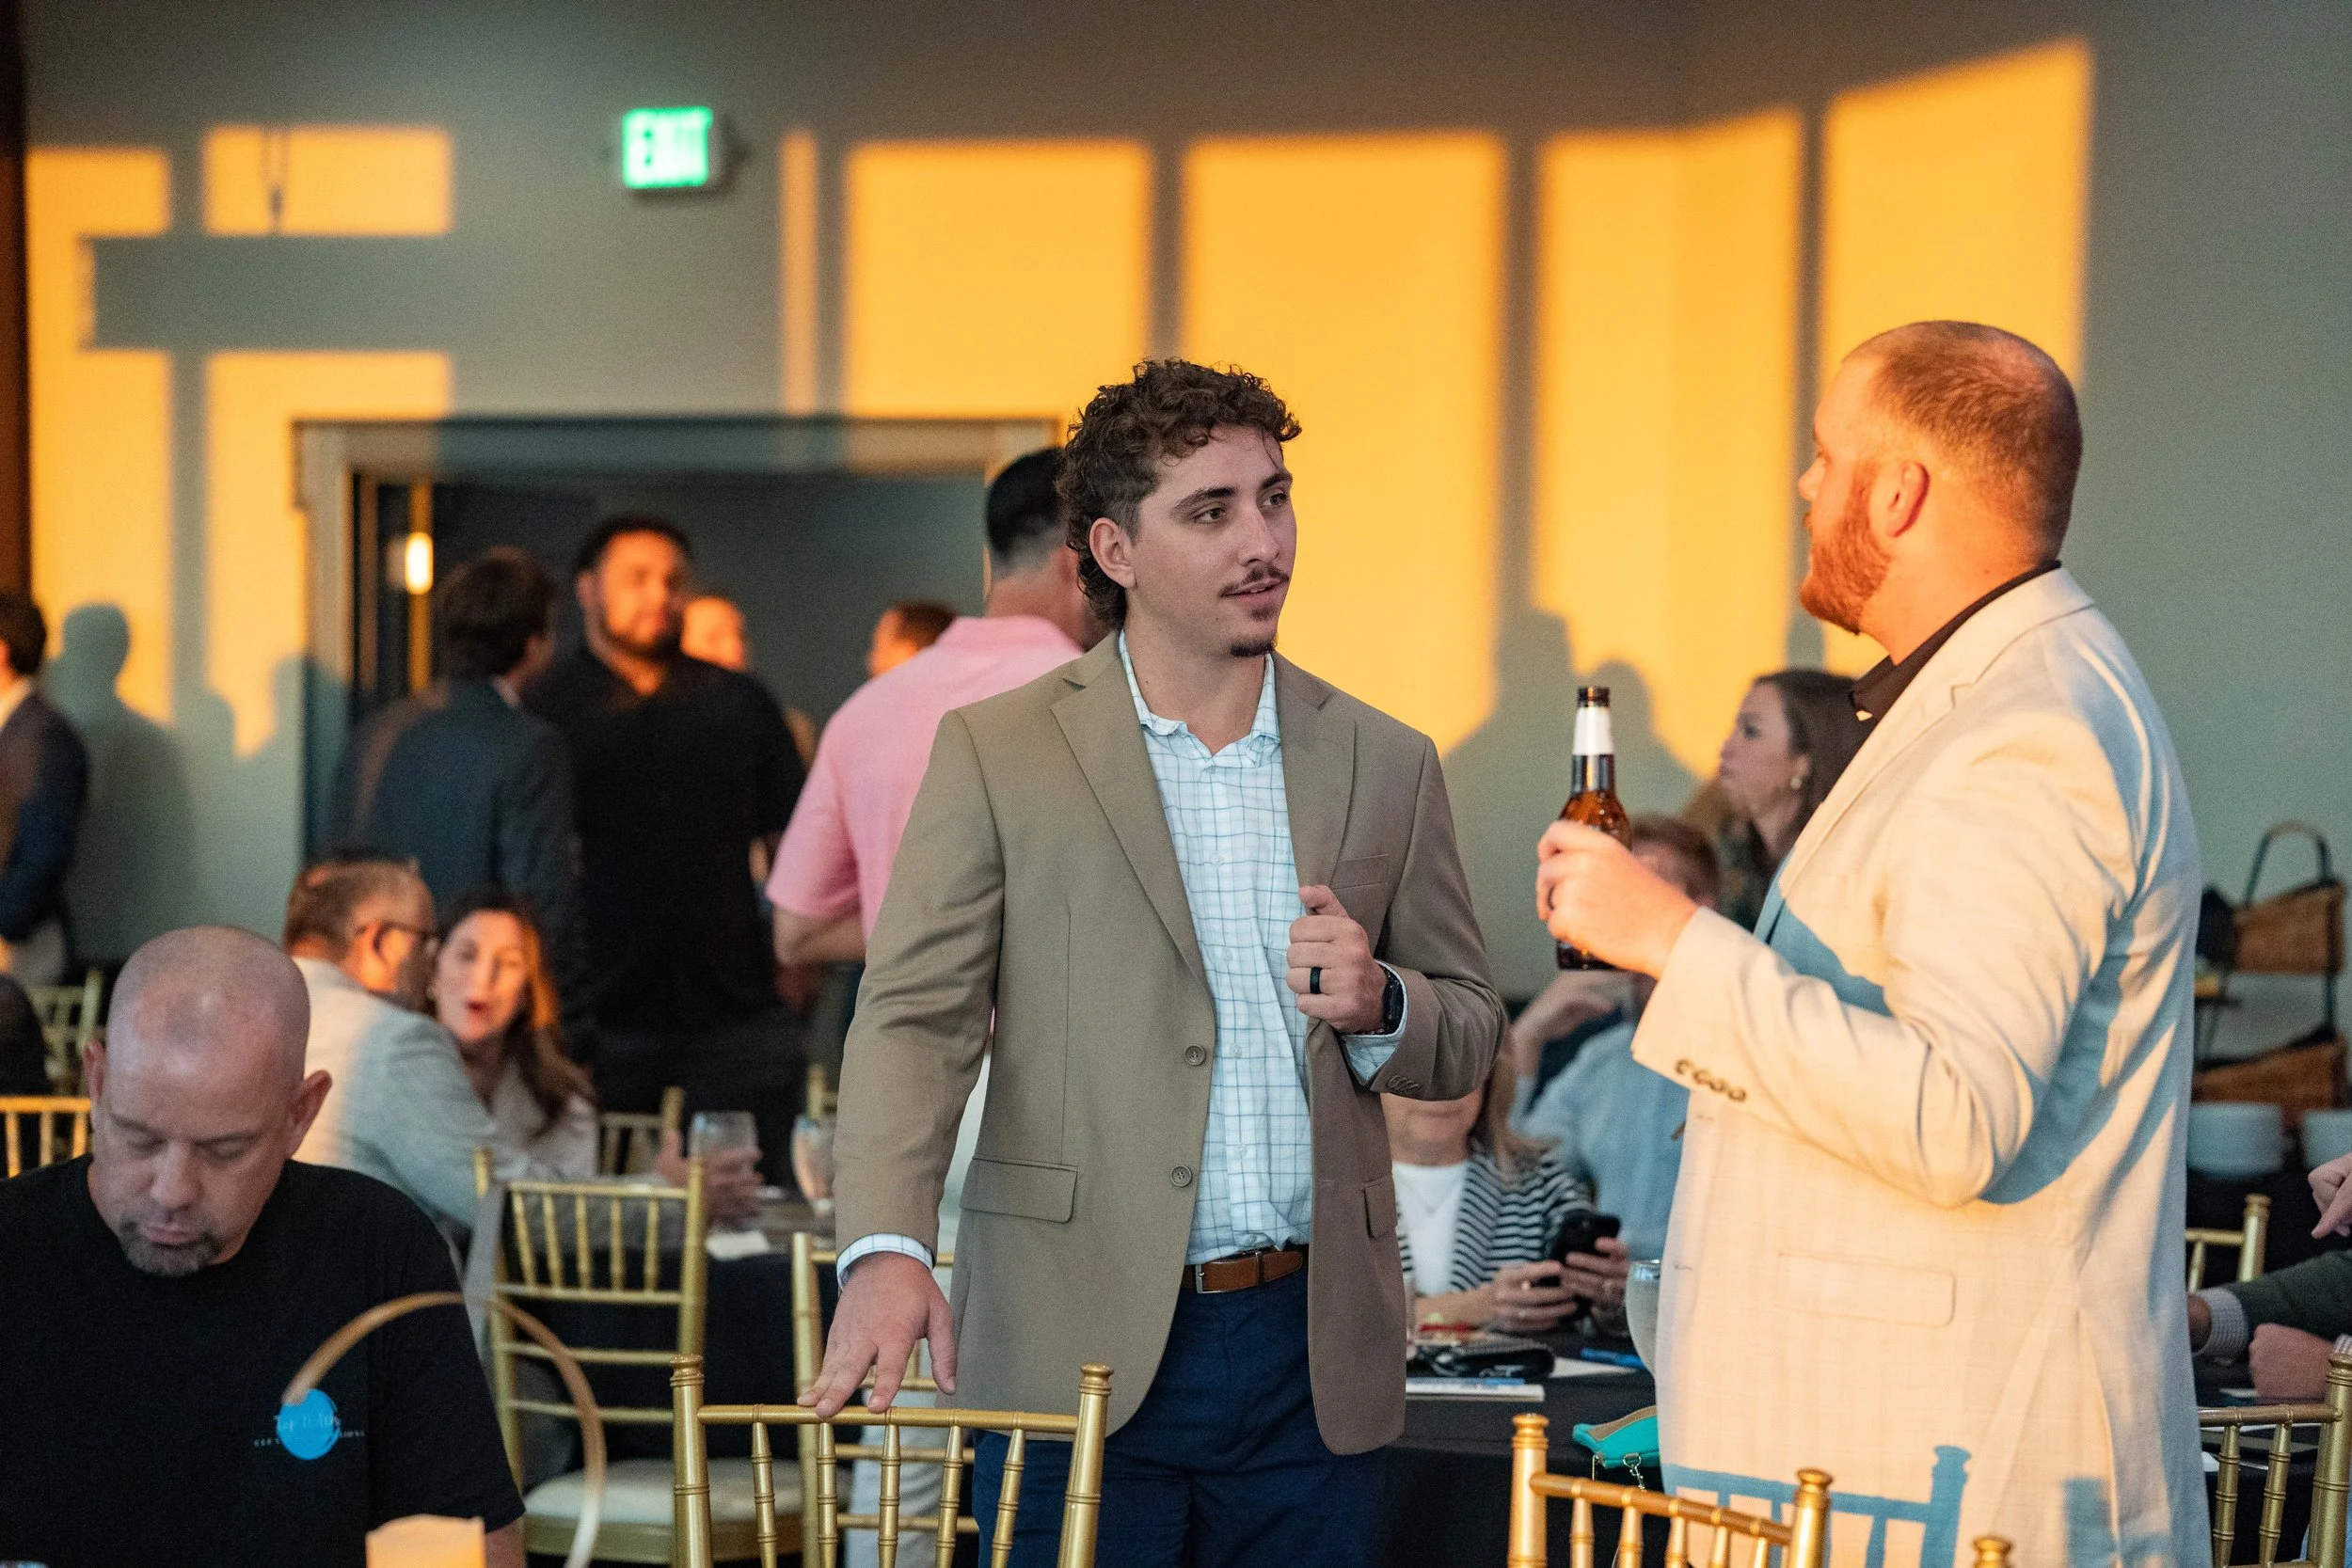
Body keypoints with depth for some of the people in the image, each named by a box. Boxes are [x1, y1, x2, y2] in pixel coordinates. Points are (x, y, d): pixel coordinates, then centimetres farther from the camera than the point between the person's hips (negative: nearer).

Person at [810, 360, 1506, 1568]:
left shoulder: (1386, 766, 10)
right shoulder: (996, 754, 1)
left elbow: (1469, 1033, 15)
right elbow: (913, 1018, -5)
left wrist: (1381, 1007, -9)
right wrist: (887, 1249, -21)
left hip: (1313, 1359, 3)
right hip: (1082, 1349, -3)